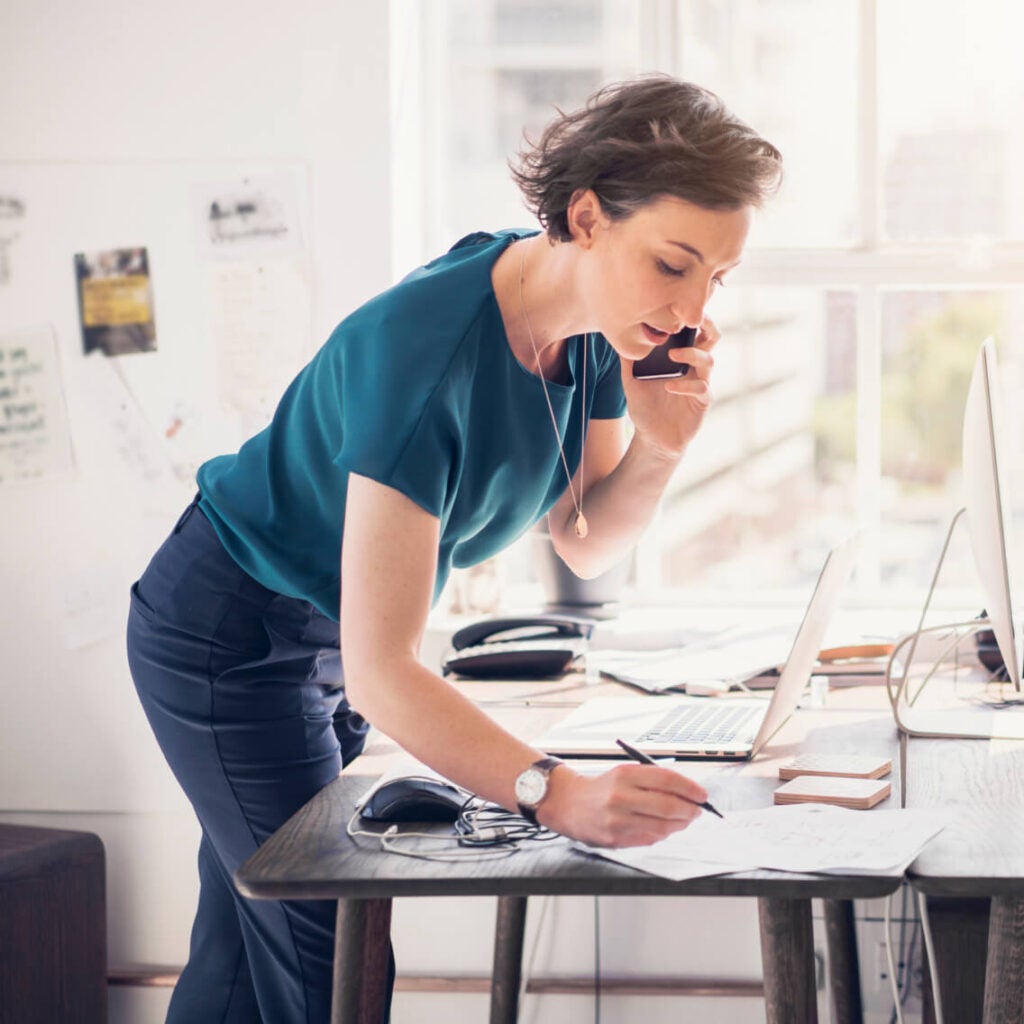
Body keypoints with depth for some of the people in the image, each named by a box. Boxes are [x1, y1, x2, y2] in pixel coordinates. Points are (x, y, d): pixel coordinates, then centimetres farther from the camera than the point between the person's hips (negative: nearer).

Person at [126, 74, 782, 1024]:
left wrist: (659, 444, -20)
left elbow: (583, 545, 0)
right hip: (229, 635, -8)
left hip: (328, 634, 8)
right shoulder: (425, 350, -37)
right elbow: (380, 671, -38)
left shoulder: (597, 324, -12)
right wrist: (557, 795, -50)